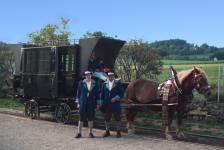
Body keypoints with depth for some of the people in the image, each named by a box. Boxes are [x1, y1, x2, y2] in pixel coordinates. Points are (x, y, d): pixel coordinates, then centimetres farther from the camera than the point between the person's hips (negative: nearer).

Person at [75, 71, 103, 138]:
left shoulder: (95, 83, 5)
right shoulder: (81, 83, 4)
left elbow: (97, 94, 7)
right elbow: (78, 93, 6)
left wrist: (98, 103, 4)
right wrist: (78, 102, 2)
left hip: (91, 103, 0)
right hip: (82, 103, 0)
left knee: (90, 118, 5)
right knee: (81, 118, 1)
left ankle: (90, 133, 18)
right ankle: (79, 133, 9)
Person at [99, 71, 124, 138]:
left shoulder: (118, 83, 1)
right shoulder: (104, 84, 12)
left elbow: (122, 93, -2)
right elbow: (102, 94, 14)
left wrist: (116, 98, -15)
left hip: (115, 104, -3)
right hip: (107, 104, 3)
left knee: (117, 118, 3)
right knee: (107, 118, 6)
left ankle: (118, 132, 14)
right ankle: (107, 131, 19)